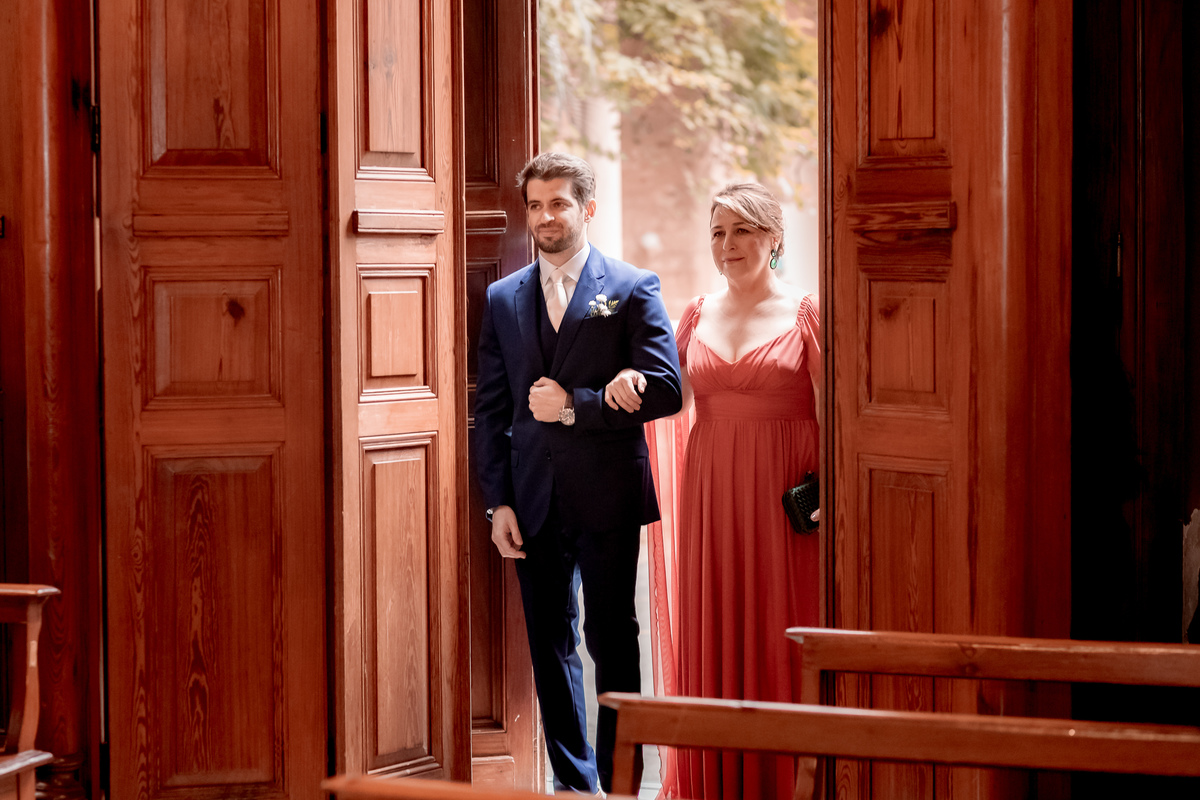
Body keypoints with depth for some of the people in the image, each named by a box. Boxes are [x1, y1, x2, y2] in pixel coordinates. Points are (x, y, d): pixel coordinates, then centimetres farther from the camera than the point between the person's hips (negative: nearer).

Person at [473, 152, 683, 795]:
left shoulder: (634, 289, -1)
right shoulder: (503, 299, 10)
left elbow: (665, 389, -8)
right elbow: (491, 409, 10)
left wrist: (575, 406, -15)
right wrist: (498, 501, 2)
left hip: (606, 496, -4)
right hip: (534, 499, 4)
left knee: (612, 640, 2)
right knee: (550, 644, 9)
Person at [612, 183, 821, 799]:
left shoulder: (806, 313, -3)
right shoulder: (697, 315, 11)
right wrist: (628, 384, -8)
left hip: (782, 495, -4)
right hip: (711, 494, 4)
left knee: (778, 636, -1)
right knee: (711, 635, 6)